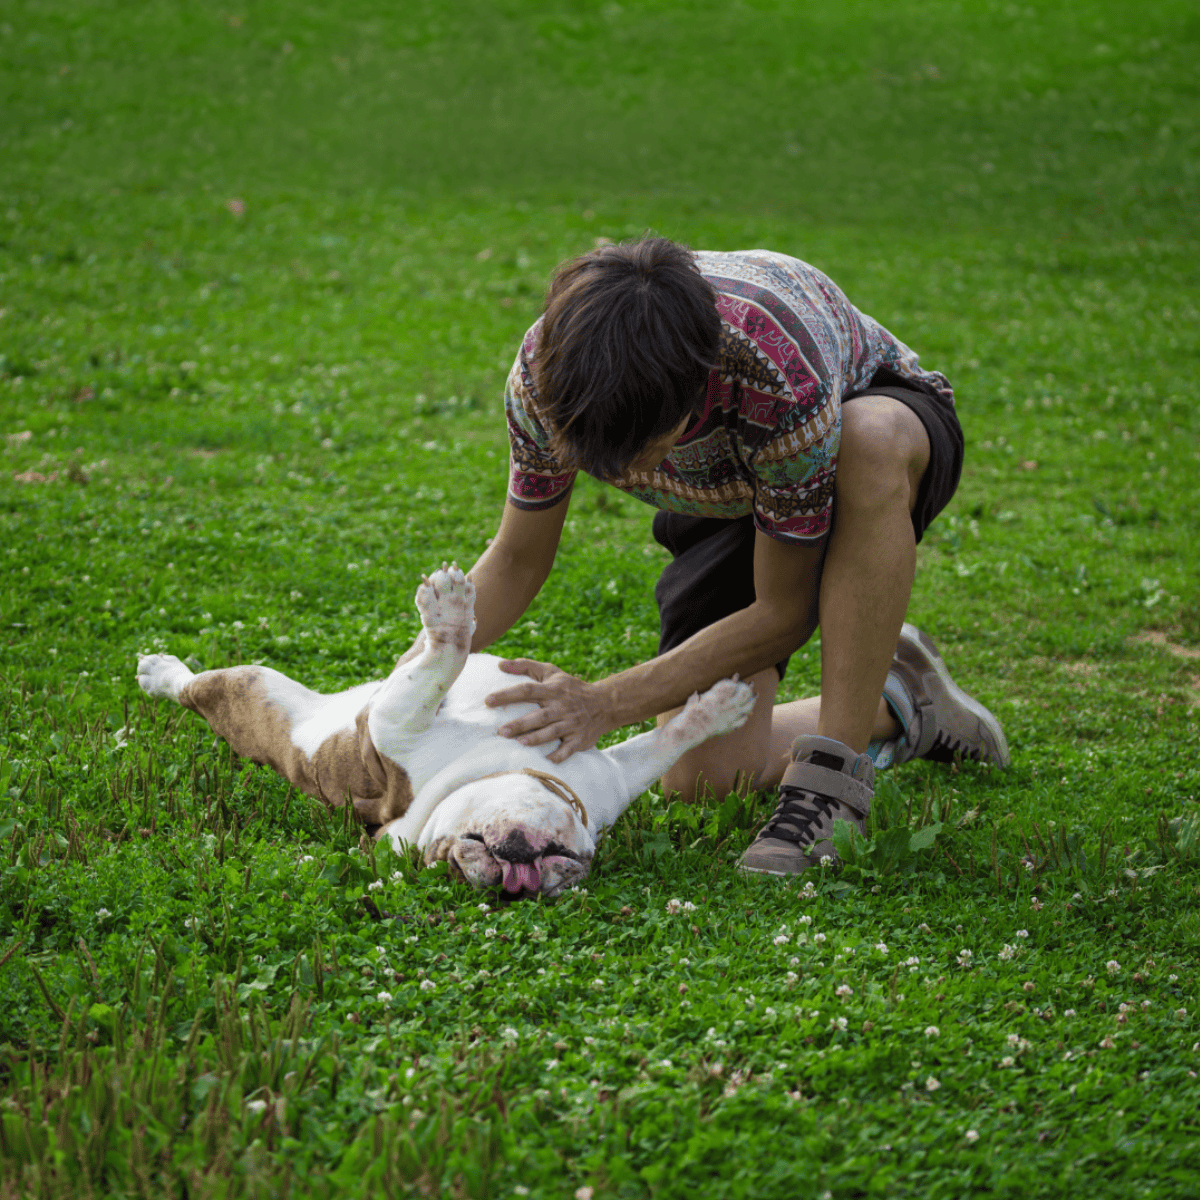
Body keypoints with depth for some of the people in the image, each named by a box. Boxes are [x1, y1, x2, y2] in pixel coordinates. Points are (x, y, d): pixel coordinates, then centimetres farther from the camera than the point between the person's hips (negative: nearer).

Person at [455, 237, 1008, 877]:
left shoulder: (785, 382, -44)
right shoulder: (544, 371, -30)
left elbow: (782, 613, -31)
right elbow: (517, 560, -14)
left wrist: (605, 703, -36)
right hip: (730, 497, 4)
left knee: (872, 438, -43)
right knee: (700, 778, -13)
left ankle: (832, 778, -34)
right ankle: (893, 706, 15)